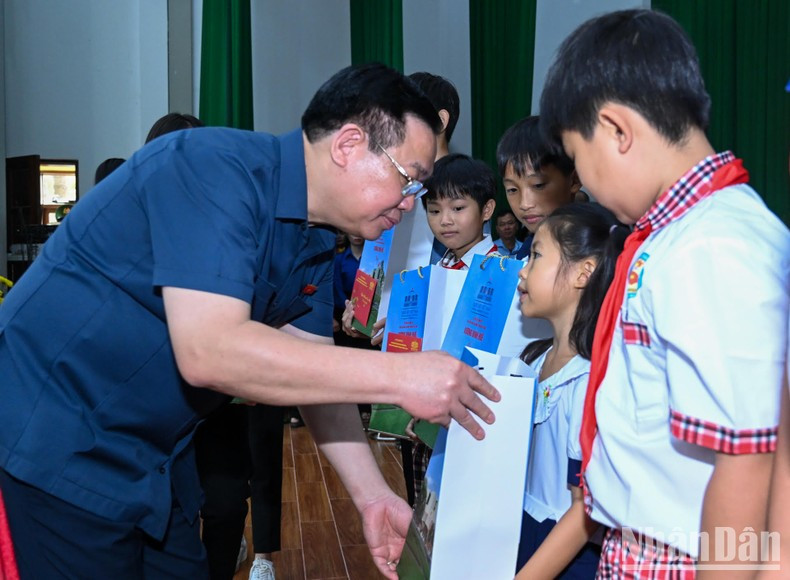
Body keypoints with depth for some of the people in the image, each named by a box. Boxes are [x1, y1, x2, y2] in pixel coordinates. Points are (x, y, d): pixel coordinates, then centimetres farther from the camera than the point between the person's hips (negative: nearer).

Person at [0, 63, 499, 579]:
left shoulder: (316, 243, 2)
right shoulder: (217, 169, -25)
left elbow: (317, 371, 7)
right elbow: (208, 352, -35)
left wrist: (372, 496, -1)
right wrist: (397, 376, -32)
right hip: (49, 440, -8)